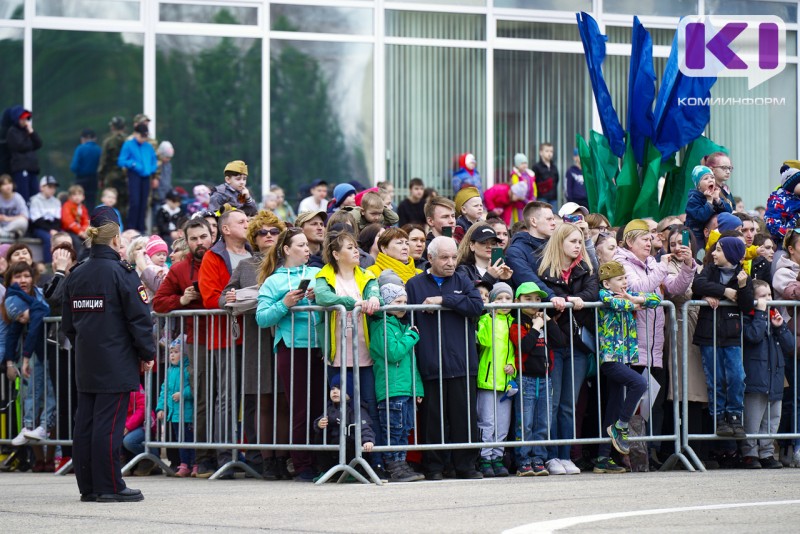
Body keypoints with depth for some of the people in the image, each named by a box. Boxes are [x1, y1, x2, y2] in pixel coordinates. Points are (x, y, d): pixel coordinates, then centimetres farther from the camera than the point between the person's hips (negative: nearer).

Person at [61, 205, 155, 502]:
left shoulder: (76, 275, 9)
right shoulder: (121, 273, -11)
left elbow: (67, 323, 15)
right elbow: (139, 318, -12)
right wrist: (147, 354, -2)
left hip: (85, 364, 7)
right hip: (116, 363, -7)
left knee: (85, 422, 8)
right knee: (109, 423, -6)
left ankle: (88, 486, 12)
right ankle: (109, 486, -4)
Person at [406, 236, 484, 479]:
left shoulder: (462, 283, 13)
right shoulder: (415, 285, 8)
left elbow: (477, 305, -6)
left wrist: (443, 300, -9)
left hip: (462, 365, 2)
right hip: (430, 365, -2)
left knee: (465, 415, 2)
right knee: (432, 417, 1)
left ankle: (465, 465, 9)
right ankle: (433, 467, 8)